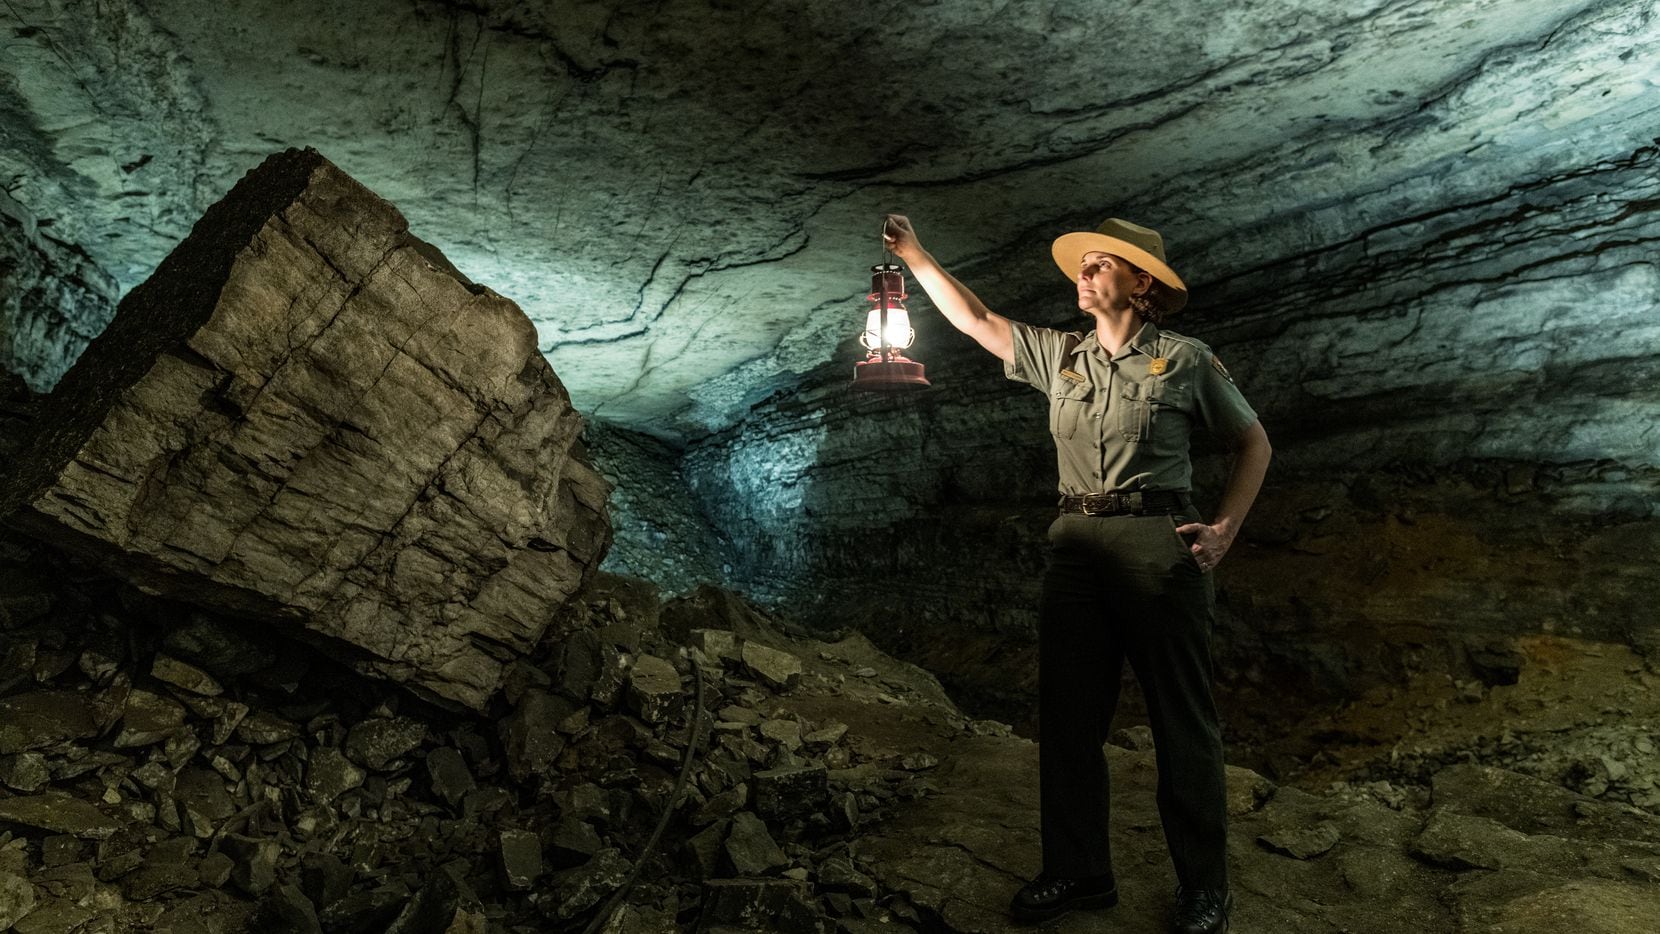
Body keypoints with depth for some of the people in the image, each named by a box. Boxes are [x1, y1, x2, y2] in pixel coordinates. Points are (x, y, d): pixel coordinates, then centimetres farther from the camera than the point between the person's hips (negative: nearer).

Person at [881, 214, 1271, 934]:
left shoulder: (1185, 360, 2)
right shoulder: (1060, 355, 13)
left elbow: (1254, 443, 9)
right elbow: (975, 320, 17)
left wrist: (1225, 529, -2)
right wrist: (914, 256, 14)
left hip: (1159, 543, -4)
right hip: (1075, 545, 5)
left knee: (1182, 720, 2)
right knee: (1068, 715, 7)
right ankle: (1078, 873, 20)